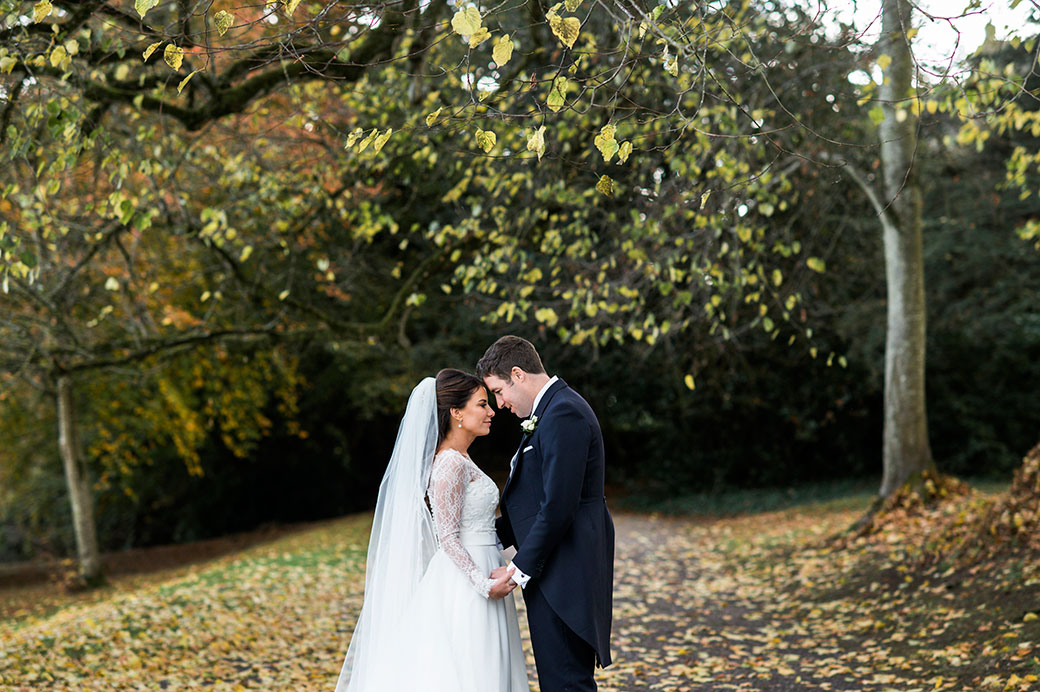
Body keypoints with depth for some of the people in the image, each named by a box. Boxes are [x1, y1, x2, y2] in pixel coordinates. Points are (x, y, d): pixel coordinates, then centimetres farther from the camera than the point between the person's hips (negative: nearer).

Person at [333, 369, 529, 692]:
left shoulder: (460, 458, 12)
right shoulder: (452, 463, -17)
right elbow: (447, 536, -19)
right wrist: (484, 584, -21)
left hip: (478, 571, 9)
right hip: (464, 584, -9)